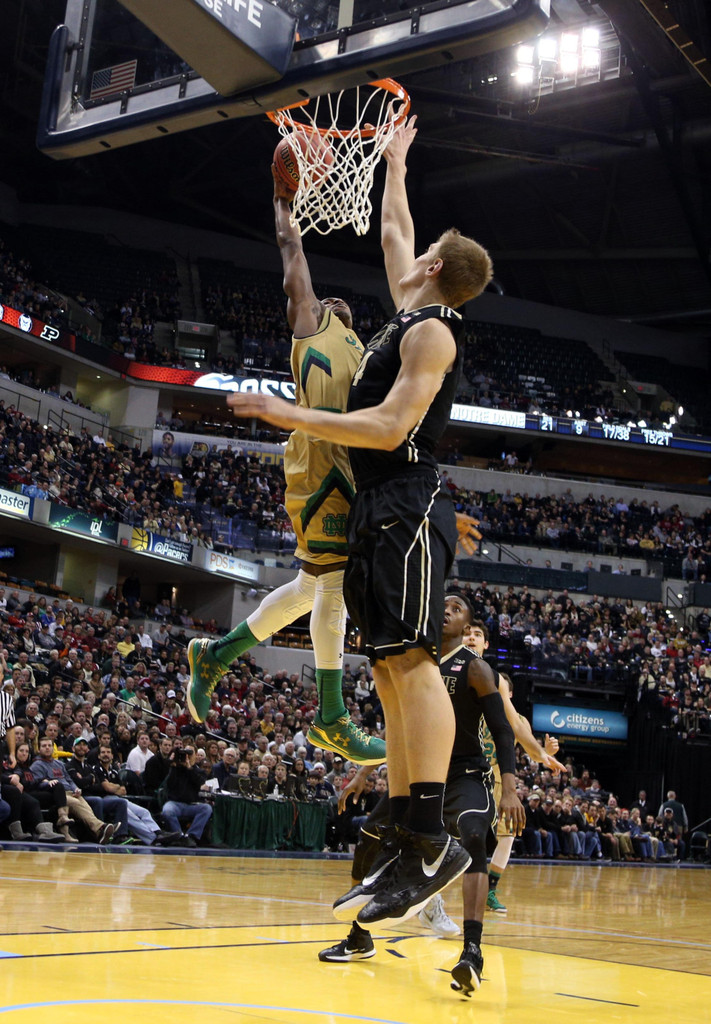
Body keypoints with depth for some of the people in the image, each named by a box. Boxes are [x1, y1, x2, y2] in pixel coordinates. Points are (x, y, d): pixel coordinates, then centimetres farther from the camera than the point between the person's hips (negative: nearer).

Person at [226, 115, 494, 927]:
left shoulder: (431, 331, -5)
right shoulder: (411, 312, 22)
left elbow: (390, 427, -16)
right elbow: (393, 234, 40)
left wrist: (288, 416, -13)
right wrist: (395, 166, 49)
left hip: (407, 508, -9)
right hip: (377, 512, 9)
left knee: (408, 660, -19)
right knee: (390, 673, 3)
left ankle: (434, 842, -23)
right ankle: (410, 849, 2)